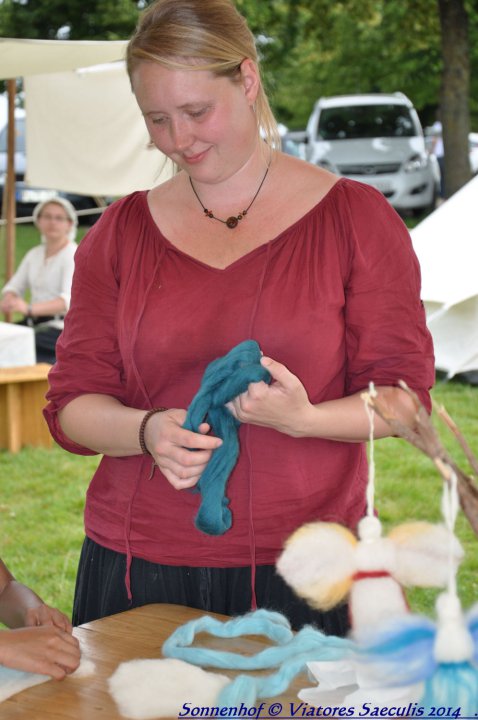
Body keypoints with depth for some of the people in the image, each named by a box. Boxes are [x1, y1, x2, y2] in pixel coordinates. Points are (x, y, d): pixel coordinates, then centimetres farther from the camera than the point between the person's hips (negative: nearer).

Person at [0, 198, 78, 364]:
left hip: (60, 329, -6)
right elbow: (14, 286, 13)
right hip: (33, 324, 6)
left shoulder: (74, 255, -8)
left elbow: (69, 299, -22)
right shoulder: (34, 254, 14)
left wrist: (29, 308, -37)